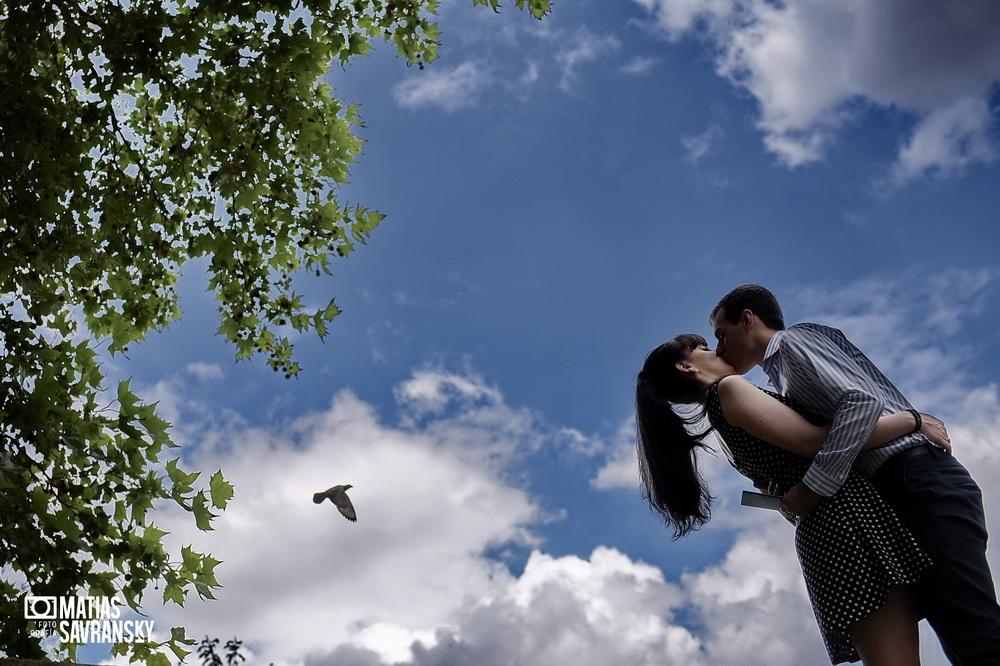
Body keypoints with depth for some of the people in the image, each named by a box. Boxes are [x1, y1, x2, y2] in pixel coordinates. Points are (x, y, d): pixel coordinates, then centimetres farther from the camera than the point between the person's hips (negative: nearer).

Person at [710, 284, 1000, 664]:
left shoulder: (794, 339, 0)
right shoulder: (783, 376, 27)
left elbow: (862, 401, -16)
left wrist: (813, 486, -17)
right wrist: (794, 496, 8)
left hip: (918, 482, -10)